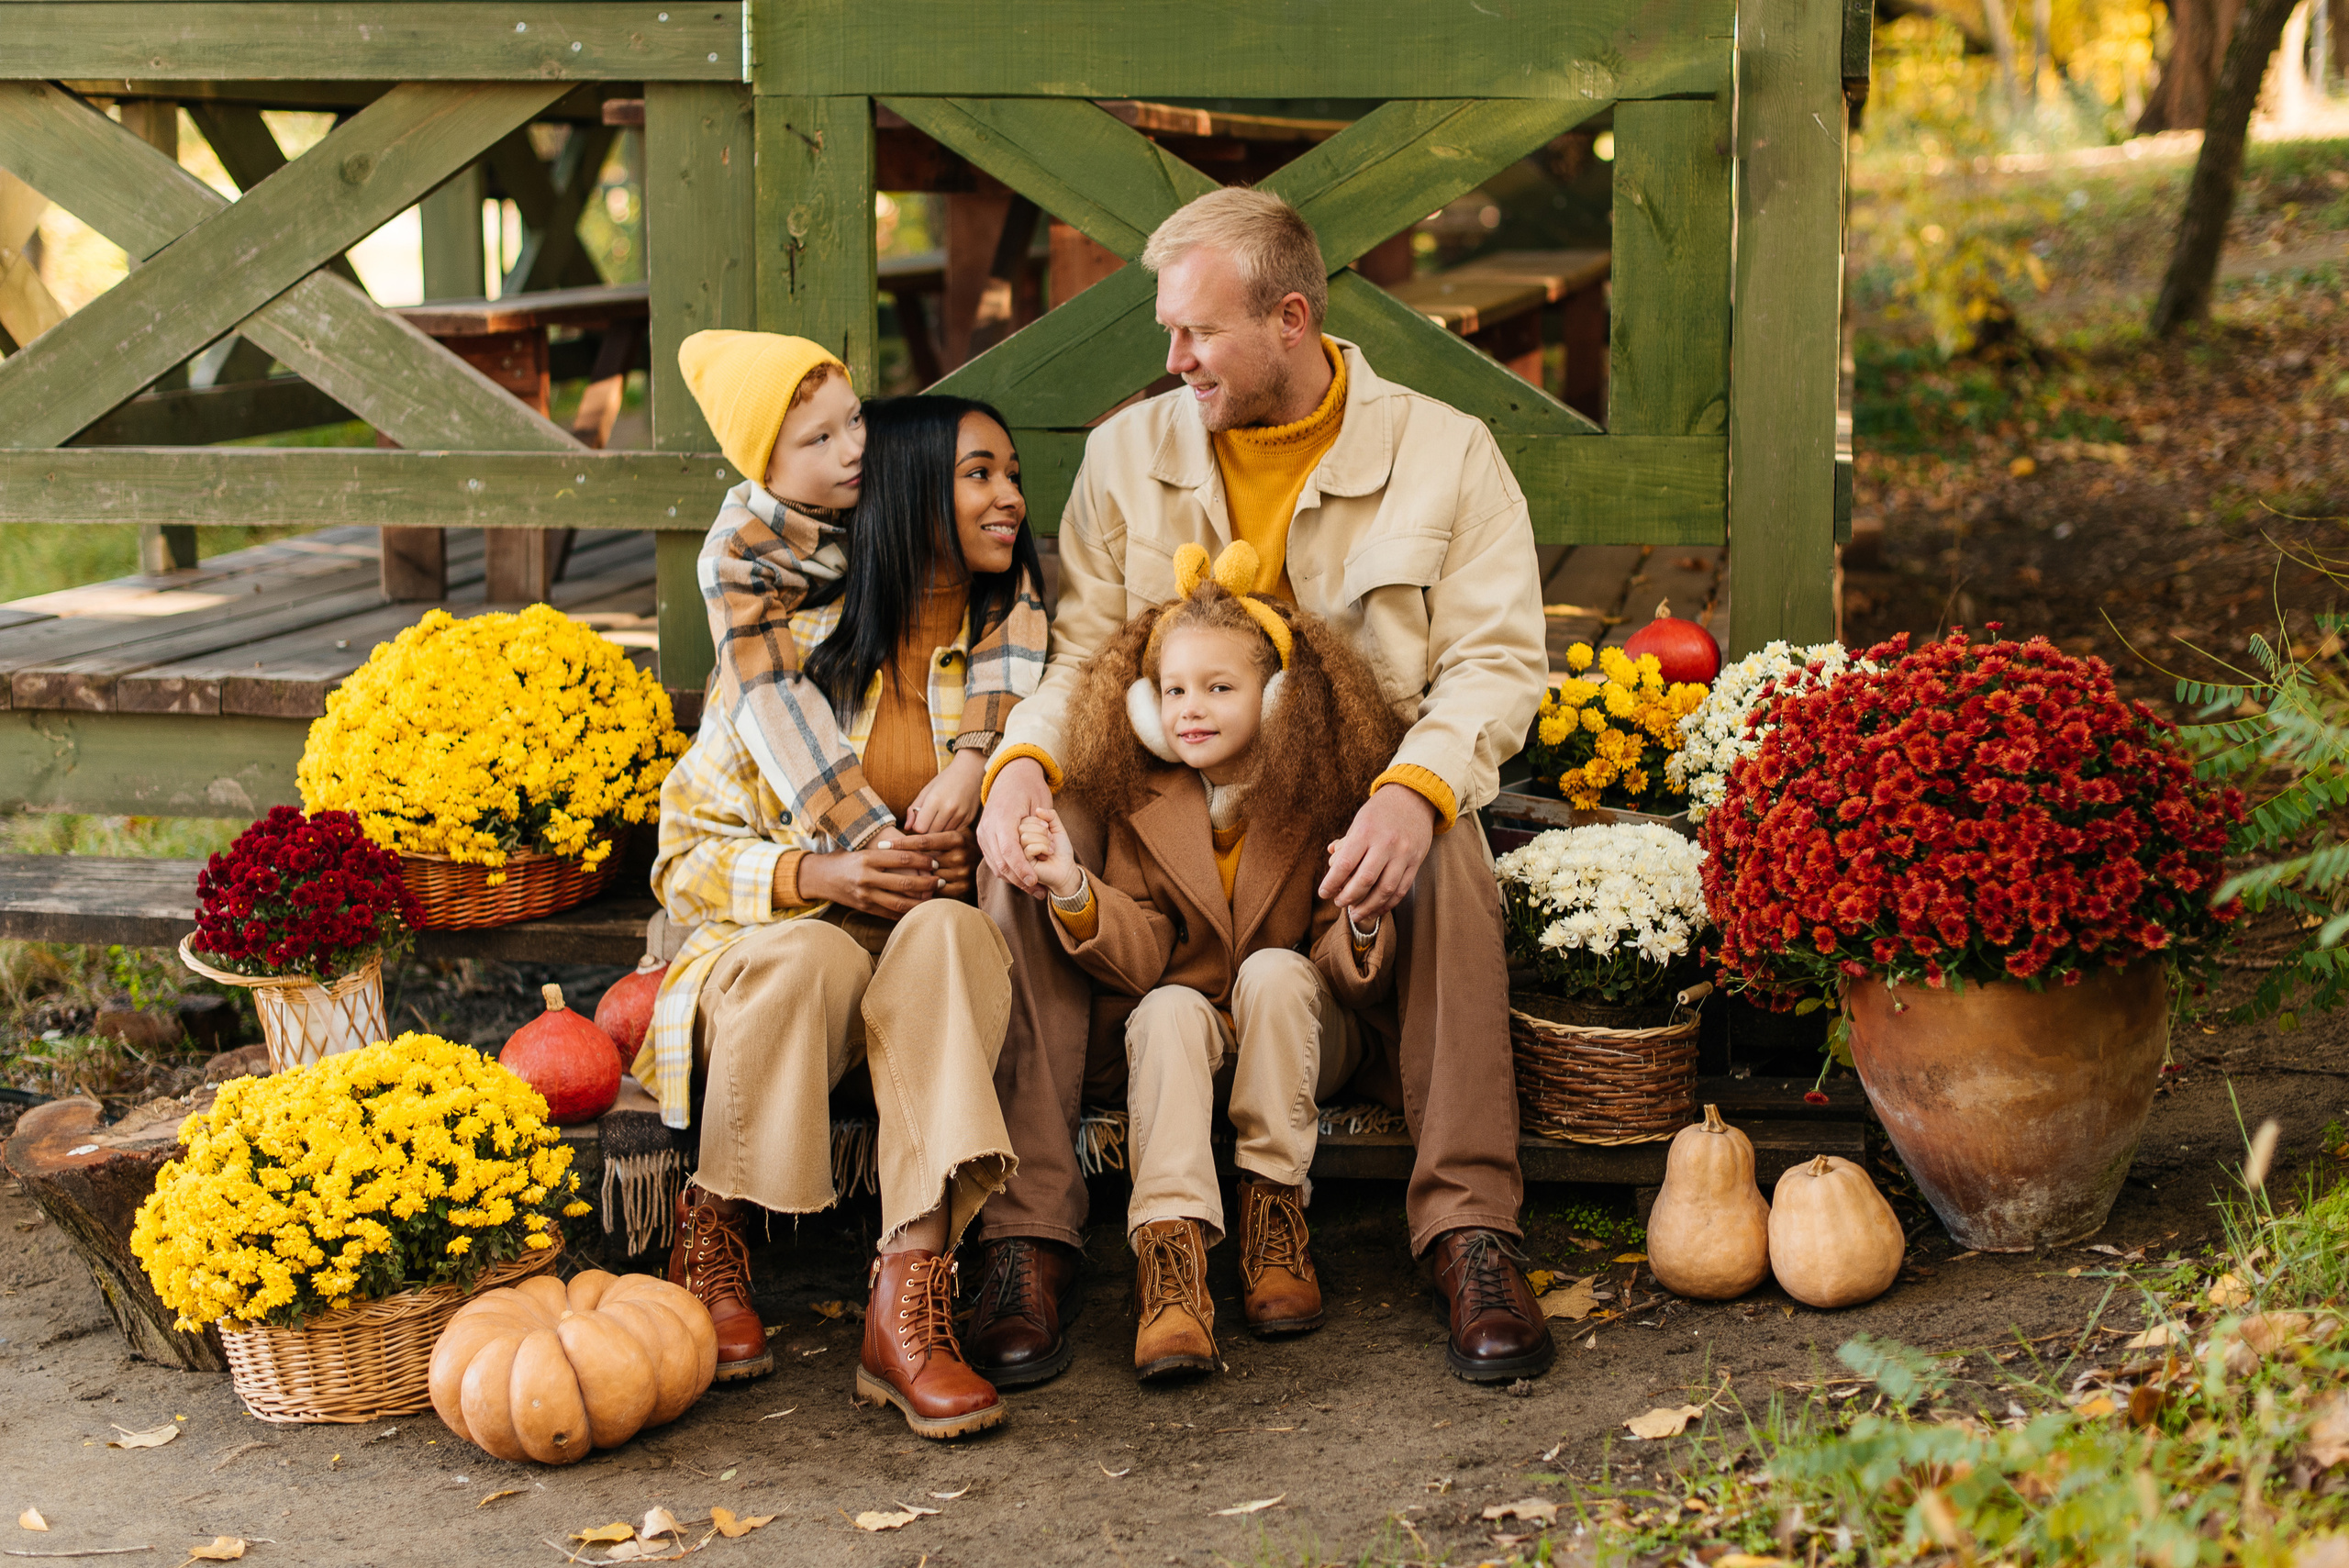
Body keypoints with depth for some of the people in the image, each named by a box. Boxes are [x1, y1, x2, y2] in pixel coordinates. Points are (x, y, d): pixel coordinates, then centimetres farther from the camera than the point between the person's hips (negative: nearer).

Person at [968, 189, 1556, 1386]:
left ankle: (1471, 1231, -30)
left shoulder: (1446, 454, -2)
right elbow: (1078, 649, 3)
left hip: (1355, 813, -2)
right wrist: (1023, 762, -20)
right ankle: (1029, 1233, -25)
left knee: (1447, 849, -36)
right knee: (1026, 844, -28)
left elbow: (1497, 658, -8)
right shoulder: (1126, 454, 6)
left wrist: (1414, 791, -28)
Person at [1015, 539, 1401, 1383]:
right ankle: (1170, 1255, -45)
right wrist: (1075, 891, -27)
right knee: (1170, 1008, -31)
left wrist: (1361, 927, -32)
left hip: (1295, 1037, -1)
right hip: (1188, 1039, 1)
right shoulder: (1143, 810, 1)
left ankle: (1274, 1215, -24)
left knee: (1275, 970, -31)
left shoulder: (1321, 806, -6)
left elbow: (1358, 987, -8)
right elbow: (1139, 963, -9)